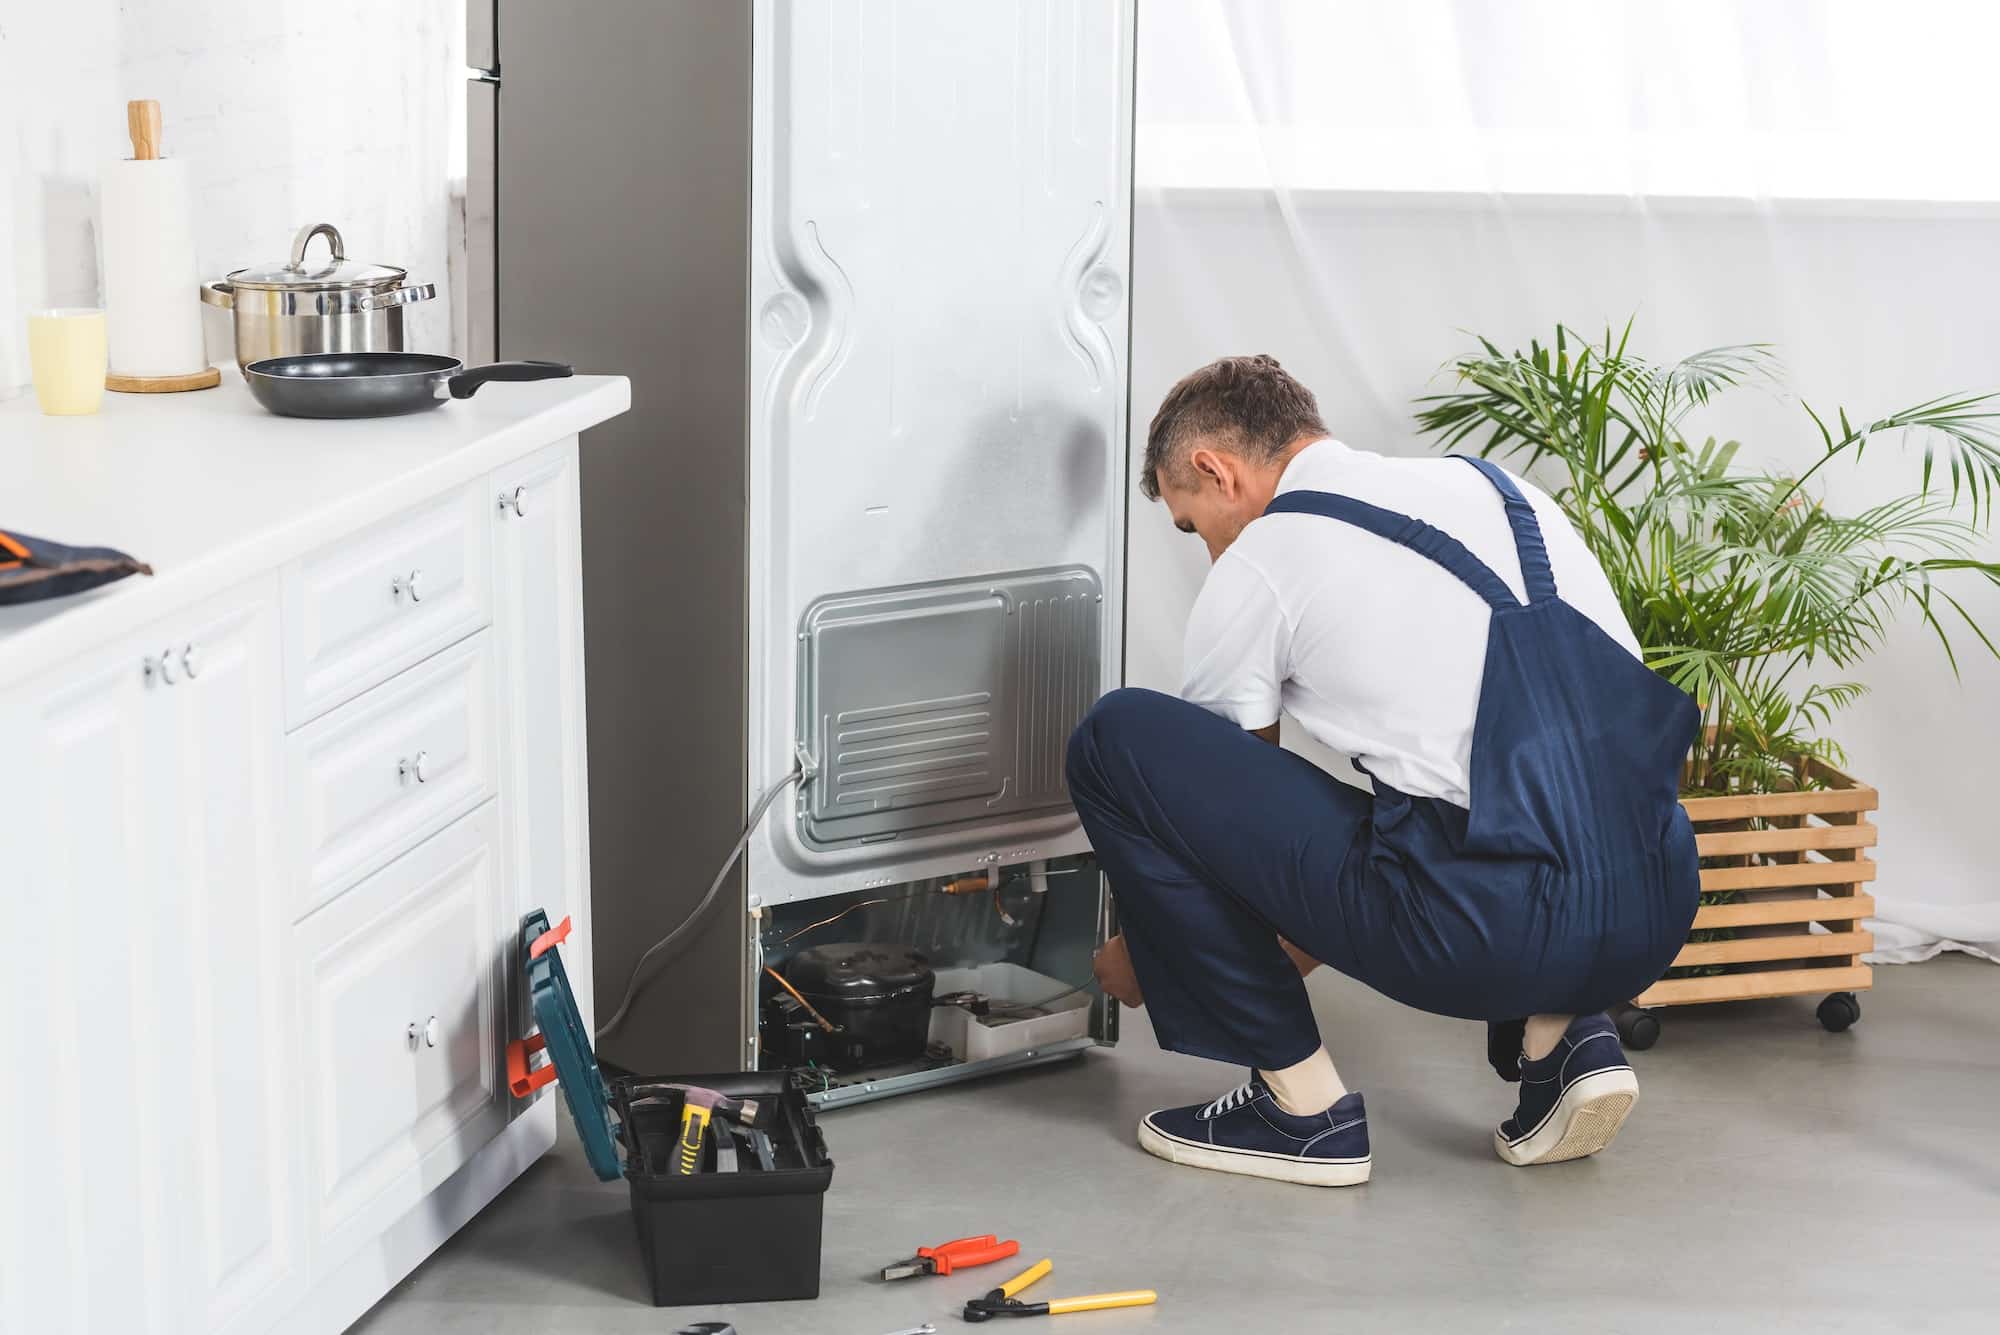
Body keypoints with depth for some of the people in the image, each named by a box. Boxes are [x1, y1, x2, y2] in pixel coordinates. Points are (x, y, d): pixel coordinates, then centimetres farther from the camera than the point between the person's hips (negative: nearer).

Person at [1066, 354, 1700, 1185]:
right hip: (1653, 913, 7)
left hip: (1483, 929, -7)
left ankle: (1301, 1104, 9)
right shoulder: (1494, 489, 24)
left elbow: (1213, 807, 20)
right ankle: (1559, 1038, 16)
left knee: (1115, 742, 5)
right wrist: (1303, 946, 43)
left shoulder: (1259, 563, 6)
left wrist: (1143, 957, 41)